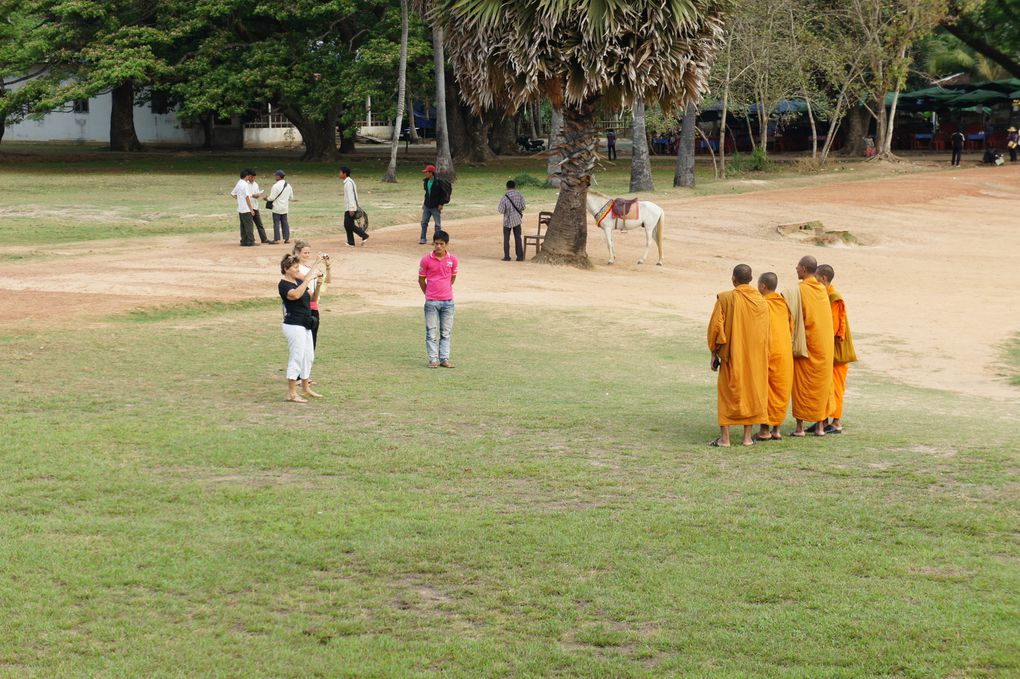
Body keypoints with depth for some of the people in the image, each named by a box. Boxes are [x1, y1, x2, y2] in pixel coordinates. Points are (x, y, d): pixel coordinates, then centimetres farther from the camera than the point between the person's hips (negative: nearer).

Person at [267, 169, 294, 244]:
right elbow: (291, 196, 10)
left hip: (277, 207, -6)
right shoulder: (288, 186, 4)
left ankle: (276, 239, 0)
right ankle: (287, 238, 12)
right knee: (285, 222, 12)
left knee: (276, 223, -1)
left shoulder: (276, 186, -17)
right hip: (285, 208, 6)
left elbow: (272, 198, -16)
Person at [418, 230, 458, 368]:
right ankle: (433, 359, 7)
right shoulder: (426, 260, -7)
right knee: (431, 332, 2)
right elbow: (421, 280, 4)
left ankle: (444, 359, 13)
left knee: (446, 332, 7)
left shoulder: (452, 260, -1)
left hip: (448, 301, 2)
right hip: (431, 302, -2)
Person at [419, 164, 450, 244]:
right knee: (424, 222, 7)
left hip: (436, 207, -7)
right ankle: (423, 239, 14)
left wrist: (441, 204, -14)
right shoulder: (426, 181, 5)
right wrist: (425, 202, 14)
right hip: (427, 206, 7)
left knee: (437, 224, 1)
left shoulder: (439, 181, -16)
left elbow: (445, 193, -12)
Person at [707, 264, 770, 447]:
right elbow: (765, 332, 7)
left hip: (732, 354, -3)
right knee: (751, 392, 11)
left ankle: (724, 438, -1)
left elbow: (715, 326, -12)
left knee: (727, 392, 4)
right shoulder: (761, 301, 2)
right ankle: (747, 437, 10)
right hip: (756, 356, 3)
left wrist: (714, 353, -4)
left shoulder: (725, 298, -11)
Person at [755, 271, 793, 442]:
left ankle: (765, 430, 0)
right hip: (785, 353, 6)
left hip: (767, 353, -6)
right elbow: (791, 328, 10)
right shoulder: (784, 303, 6)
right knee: (780, 391, 11)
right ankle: (776, 429, 13)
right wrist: (790, 347, 18)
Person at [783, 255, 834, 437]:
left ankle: (800, 427, 3)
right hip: (824, 344, 5)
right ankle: (820, 426, 12)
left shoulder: (798, 291, -13)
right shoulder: (822, 290, 5)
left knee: (802, 384, 2)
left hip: (805, 344, -5)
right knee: (821, 384, 10)